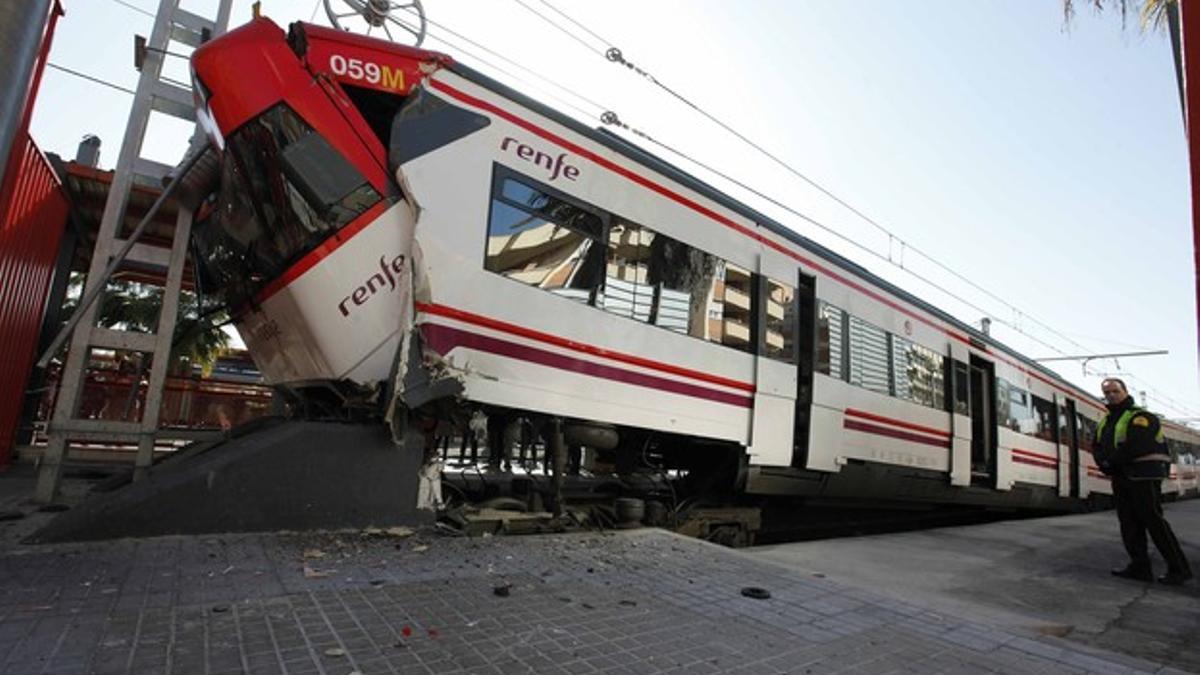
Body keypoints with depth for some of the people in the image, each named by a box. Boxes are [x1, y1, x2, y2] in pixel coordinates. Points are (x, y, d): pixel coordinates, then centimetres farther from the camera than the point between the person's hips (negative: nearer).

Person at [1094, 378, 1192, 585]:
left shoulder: (1139, 417, -9)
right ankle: (1140, 567, 14)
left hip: (1143, 476, -8)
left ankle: (1179, 569, 3)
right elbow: (1099, 449, 11)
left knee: (1153, 521, -7)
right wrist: (1105, 465, -9)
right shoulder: (1104, 422, 15)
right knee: (1129, 523, 9)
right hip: (1120, 478, 8)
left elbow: (1133, 448, -21)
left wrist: (1111, 462, -11)